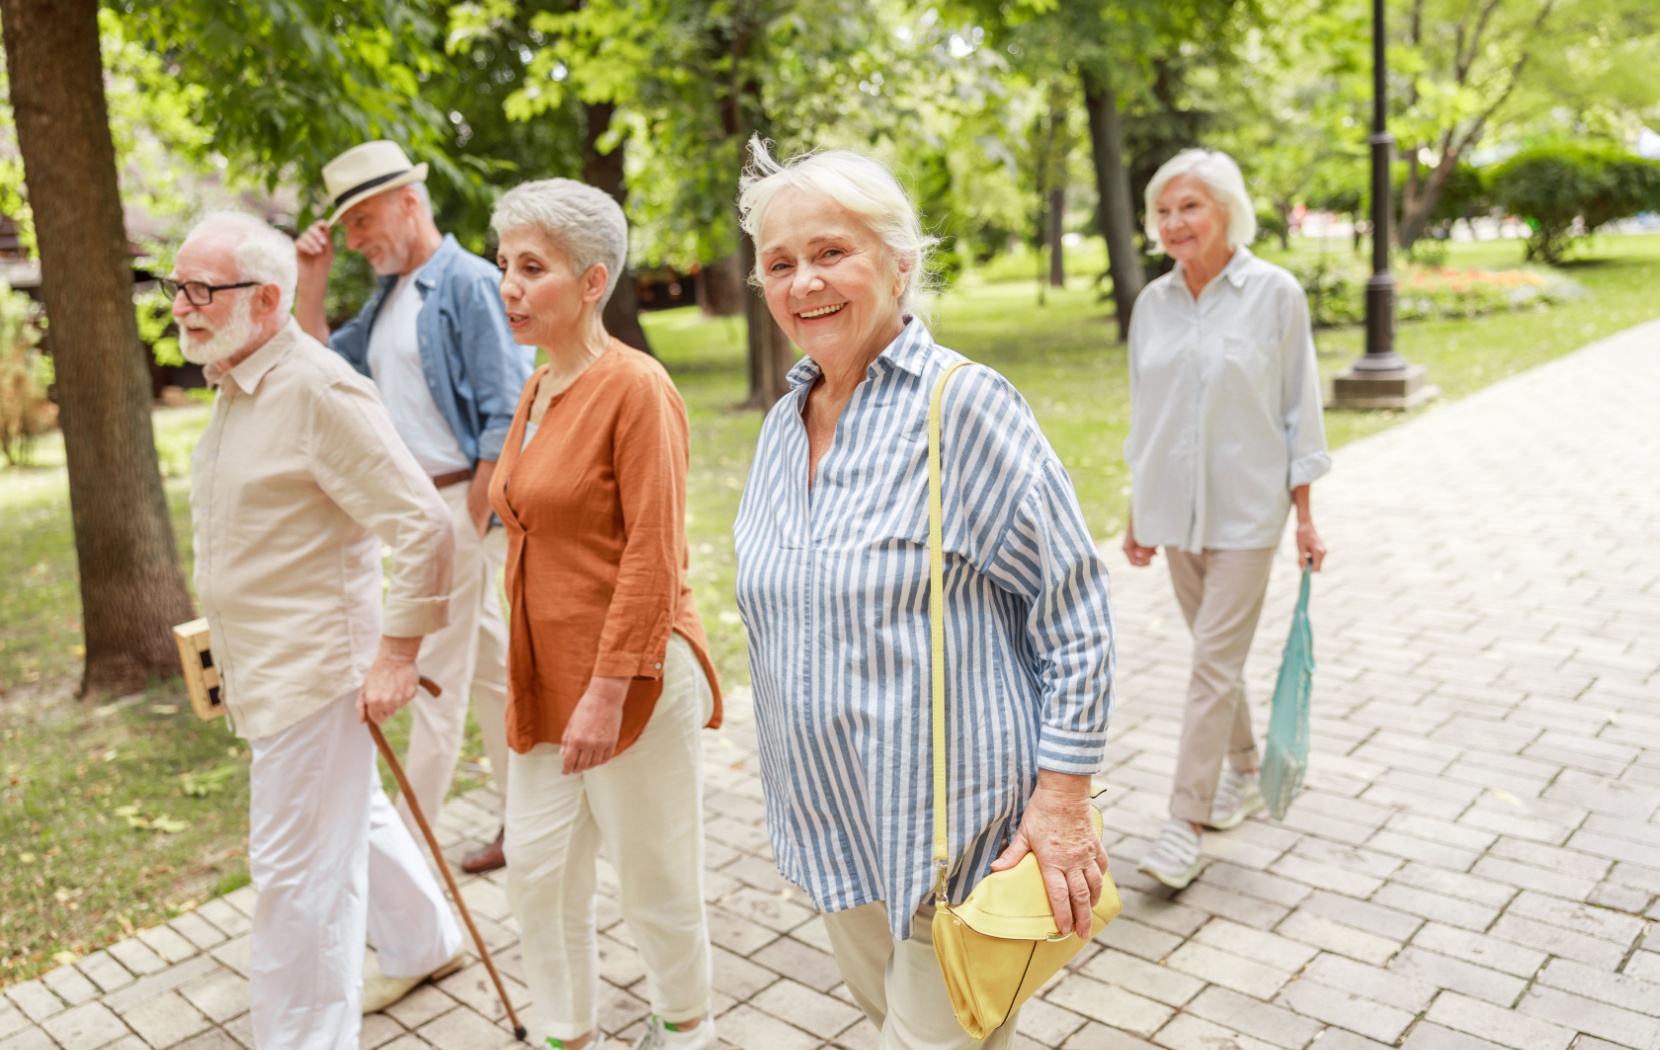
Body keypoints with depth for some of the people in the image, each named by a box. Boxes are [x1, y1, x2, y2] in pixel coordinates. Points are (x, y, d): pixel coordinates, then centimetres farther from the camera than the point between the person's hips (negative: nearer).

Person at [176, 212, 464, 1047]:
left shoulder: (316, 390, -21)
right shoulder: (236, 386, 9)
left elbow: (423, 526, -23)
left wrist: (397, 654, -21)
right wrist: (228, 644, 20)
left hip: (311, 669, -10)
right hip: (266, 668, 10)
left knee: (297, 870, 0)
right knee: (353, 817, 24)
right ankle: (423, 942, 45)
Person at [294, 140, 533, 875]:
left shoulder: (470, 284, -13)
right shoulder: (388, 298, 14)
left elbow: (505, 417, -17)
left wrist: (472, 522, -18)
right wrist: (310, 285, 9)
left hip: (457, 503, -9)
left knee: (439, 678, -1)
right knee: (489, 668, 15)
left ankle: (408, 842, 10)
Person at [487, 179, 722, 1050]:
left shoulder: (635, 388, -16)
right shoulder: (536, 391, 9)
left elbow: (653, 559, -19)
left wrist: (608, 691, -21)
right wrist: (530, 669, 19)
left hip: (631, 679, -7)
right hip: (544, 677, 8)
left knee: (655, 875, 11)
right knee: (536, 870, 14)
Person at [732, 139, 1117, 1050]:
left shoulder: (964, 407, -17)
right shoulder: (783, 425, 5)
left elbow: (1074, 614, -16)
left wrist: (1062, 797, -17)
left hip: (955, 824, -7)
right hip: (833, 819, 7)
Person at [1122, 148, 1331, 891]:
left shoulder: (1275, 293, -7)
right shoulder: (1153, 304, 5)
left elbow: (1299, 408, -3)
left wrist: (1304, 515, -5)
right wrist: (1137, 514, 12)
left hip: (1245, 509, -4)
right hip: (1173, 508, 5)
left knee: (1215, 661, -5)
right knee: (1217, 654, 16)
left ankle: (1187, 823, 2)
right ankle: (1243, 774, 36)